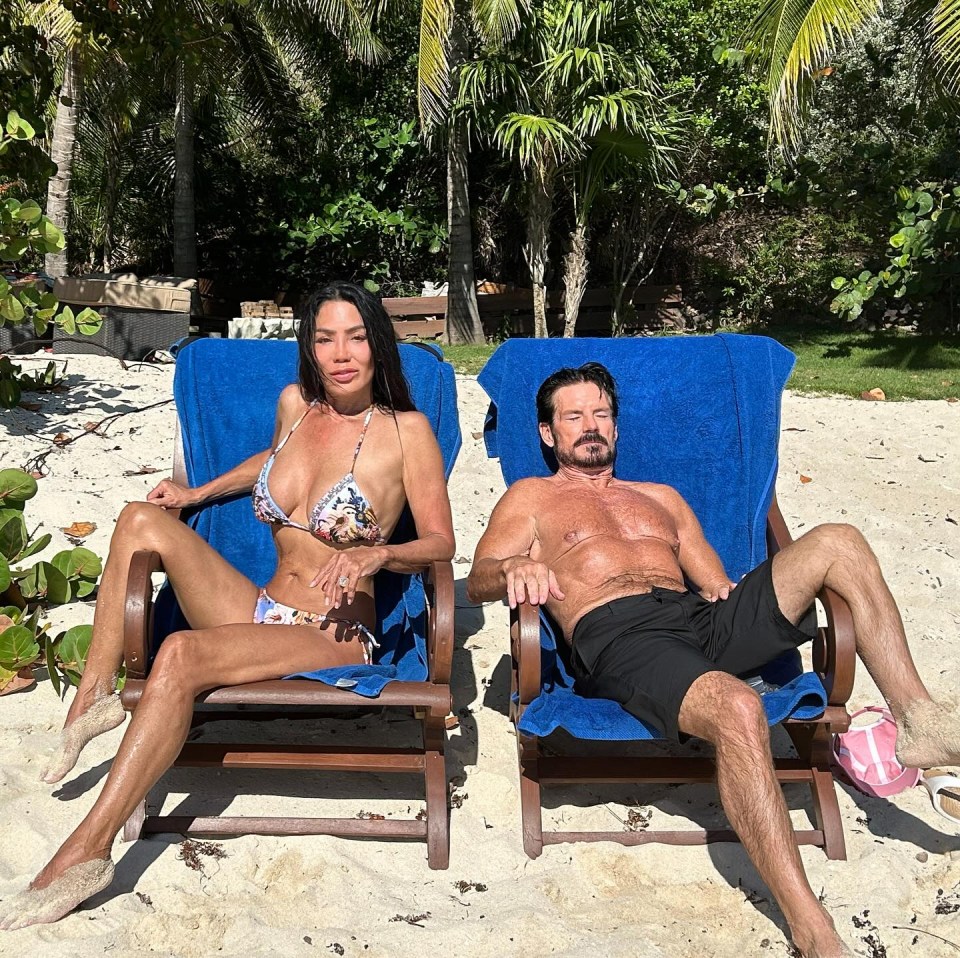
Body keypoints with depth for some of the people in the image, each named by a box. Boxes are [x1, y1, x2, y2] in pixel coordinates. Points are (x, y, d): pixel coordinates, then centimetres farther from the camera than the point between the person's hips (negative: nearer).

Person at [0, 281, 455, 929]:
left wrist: (377, 554, -25)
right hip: (262, 612, 6)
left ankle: (86, 852, -26)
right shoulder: (295, 403, 7)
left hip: (334, 638, -6)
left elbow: (441, 542, -7)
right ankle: (95, 694, -7)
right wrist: (200, 492, 21)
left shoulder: (406, 431, -9)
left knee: (181, 655, -32)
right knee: (144, 520, -11)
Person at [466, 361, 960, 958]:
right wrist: (514, 568, -21)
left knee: (838, 542, -13)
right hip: (615, 636, -5)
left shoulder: (663, 498, 33)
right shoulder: (531, 498, 20)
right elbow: (478, 579, 4)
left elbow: (718, 585, 27)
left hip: (699, 618, 5)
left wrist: (726, 592, 1)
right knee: (738, 711, -37)